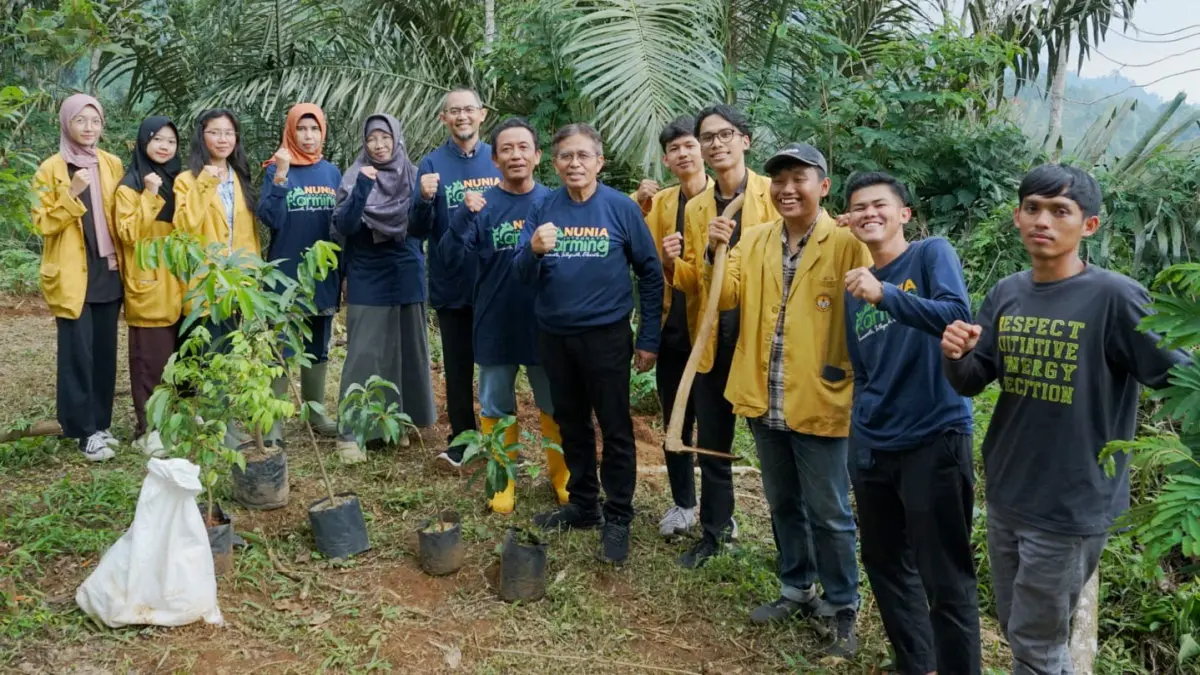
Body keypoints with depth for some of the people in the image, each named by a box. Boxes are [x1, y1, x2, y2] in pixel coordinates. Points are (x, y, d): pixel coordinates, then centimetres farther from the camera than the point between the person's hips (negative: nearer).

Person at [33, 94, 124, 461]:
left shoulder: (112, 165, 10)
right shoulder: (51, 169, -4)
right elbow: (43, 224, -8)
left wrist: (124, 260, 6)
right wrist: (72, 194, -21)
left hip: (108, 272, 5)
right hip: (72, 276, -4)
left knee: (105, 350, 8)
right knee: (78, 352, -5)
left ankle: (100, 423, 18)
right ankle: (84, 429, 3)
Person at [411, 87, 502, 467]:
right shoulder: (433, 164, -3)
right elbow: (419, 230, -7)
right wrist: (425, 199, -25)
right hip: (452, 284, -1)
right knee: (458, 365, 11)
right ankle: (461, 439, 25)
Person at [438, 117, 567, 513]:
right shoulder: (482, 205, -5)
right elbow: (451, 259, -14)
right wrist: (463, 217, -29)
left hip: (546, 324, 0)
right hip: (495, 324, 0)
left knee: (556, 406, 13)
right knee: (496, 408, 12)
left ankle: (561, 476, 31)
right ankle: (503, 480, 28)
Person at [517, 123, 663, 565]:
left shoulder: (621, 208, -8)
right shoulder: (543, 209, 0)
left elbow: (650, 272, -2)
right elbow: (523, 274, -3)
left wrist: (649, 338, -3)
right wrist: (534, 250, -27)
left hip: (606, 335, -4)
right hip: (555, 336, 4)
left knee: (615, 429, 4)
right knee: (571, 425, 16)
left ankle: (618, 518, 15)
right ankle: (583, 504, 32)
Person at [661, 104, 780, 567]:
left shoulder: (773, 193, -5)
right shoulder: (695, 208, 9)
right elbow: (693, 282, 11)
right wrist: (673, 264, -10)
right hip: (711, 339, 5)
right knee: (712, 443, 14)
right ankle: (715, 530, 31)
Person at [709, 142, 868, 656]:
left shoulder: (847, 244, -10)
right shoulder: (755, 240, 7)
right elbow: (727, 298, -1)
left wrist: (853, 377, -22)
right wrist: (715, 253, -16)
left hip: (819, 401, -5)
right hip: (765, 401, 6)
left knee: (828, 513, 5)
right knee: (783, 504, 19)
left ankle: (843, 610, 21)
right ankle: (798, 590, 36)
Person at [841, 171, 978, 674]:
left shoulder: (932, 253, -3)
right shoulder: (854, 287, 13)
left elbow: (957, 316, -23)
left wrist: (885, 295, -33)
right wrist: (858, 434, 13)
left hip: (933, 439, -7)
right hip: (872, 448, 7)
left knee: (946, 580, -2)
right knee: (884, 564, 17)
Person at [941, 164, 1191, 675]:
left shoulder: (1115, 296, -17)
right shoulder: (1005, 295, 2)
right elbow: (971, 383, 4)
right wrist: (954, 356, -15)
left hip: (1071, 506, -6)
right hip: (1005, 496, 6)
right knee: (1015, 627, 22)